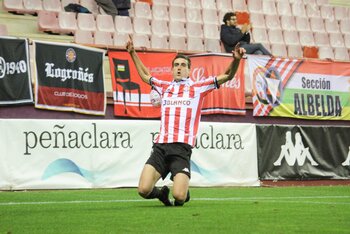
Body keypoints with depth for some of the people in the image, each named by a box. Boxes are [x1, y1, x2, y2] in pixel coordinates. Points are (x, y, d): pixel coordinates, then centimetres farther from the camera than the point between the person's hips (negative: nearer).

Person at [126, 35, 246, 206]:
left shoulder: (198, 87, 12)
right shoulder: (165, 87, 22)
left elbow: (227, 76, 11)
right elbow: (144, 75, 38)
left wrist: (236, 60, -7)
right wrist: (133, 53, 36)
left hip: (182, 147, -3)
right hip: (160, 146, 3)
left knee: (179, 197, -17)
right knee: (144, 190, -15)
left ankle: (184, 192, 21)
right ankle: (162, 193, 20)